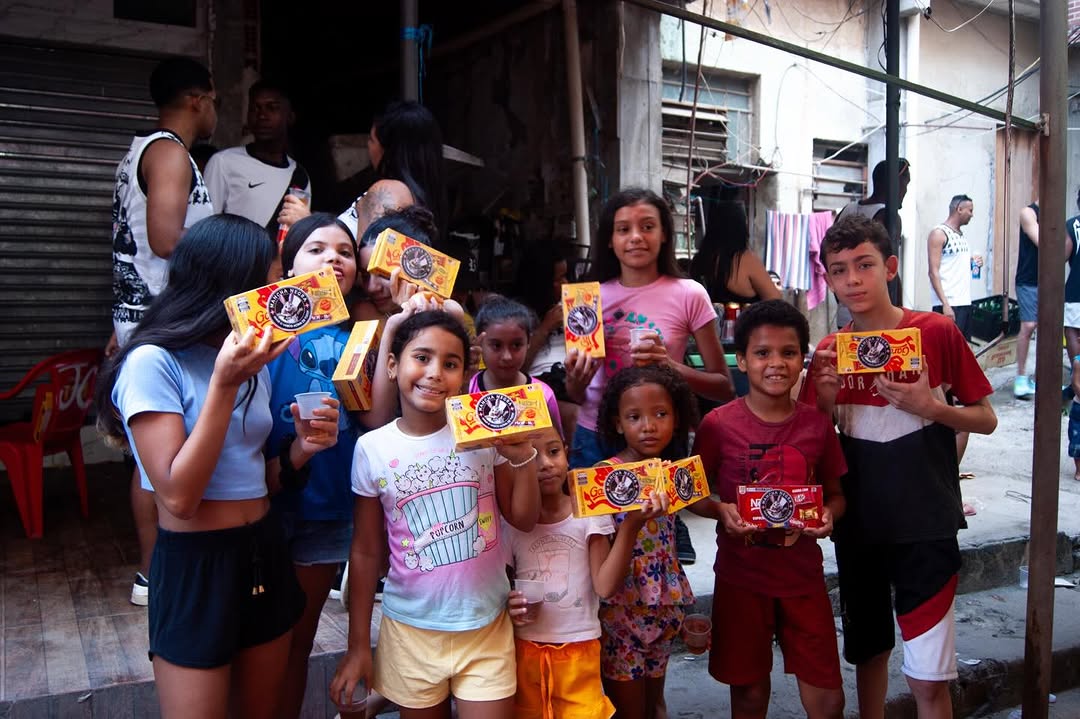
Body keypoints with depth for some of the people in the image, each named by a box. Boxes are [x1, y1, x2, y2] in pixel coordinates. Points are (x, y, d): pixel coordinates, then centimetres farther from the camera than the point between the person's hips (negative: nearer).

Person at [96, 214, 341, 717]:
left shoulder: (251, 363, 9)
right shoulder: (154, 361, -15)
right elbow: (179, 497, -22)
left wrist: (300, 450, -6)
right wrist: (224, 385, -26)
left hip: (265, 554, 7)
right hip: (195, 566, -7)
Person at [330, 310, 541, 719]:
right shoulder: (372, 450, -7)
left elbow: (524, 521, 1)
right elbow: (366, 553, 1)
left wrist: (523, 458, -14)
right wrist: (358, 645, 3)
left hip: (486, 626, 0)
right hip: (411, 629, 0)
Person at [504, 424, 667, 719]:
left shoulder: (590, 513, -7)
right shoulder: (510, 523, -5)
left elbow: (605, 586, -16)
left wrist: (631, 525, -26)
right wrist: (508, 605, -20)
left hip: (579, 649, -1)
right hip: (524, 649, 1)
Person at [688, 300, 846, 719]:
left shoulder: (816, 424, -2)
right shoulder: (718, 425, -10)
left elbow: (836, 494, 8)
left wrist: (828, 515, -13)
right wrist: (722, 511, -21)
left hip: (803, 576, 2)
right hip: (741, 578, -2)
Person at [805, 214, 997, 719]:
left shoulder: (937, 332, -8)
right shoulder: (828, 354, 0)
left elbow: (986, 419, -1)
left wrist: (930, 408, -19)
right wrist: (825, 402, -14)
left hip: (926, 524, -3)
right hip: (858, 525, 3)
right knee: (868, 653, 18)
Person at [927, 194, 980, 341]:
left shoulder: (961, 235, 17)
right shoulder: (939, 234, -8)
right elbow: (934, 272, -14)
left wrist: (973, 262, 5)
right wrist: (945, 304, -21)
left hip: (965, 302, 9)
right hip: (948, 303, -8)